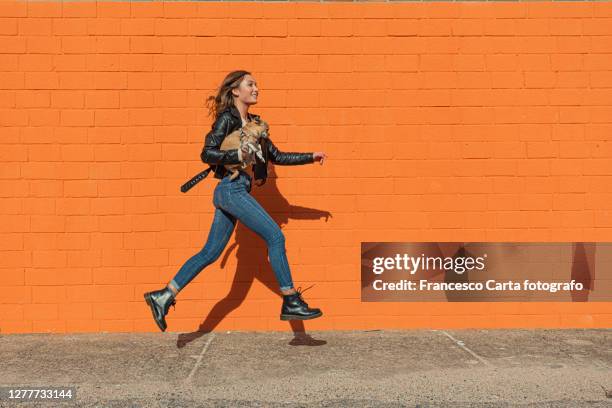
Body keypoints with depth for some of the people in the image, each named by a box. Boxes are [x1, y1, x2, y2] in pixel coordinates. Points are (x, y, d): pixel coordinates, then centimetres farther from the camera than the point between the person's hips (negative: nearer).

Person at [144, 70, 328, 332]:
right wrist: (238, 155, -23)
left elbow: (276, 156, 22)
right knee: (275, 236, -10)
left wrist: (311, 157, 20)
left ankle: (164, 296, 16)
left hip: (235, 192, 9)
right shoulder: (227, 118, -5)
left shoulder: (254, 123, 19)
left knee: (210, 252, 9)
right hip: (232, 189, -9)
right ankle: (291, 303, -4)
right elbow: (207, 154, -13)